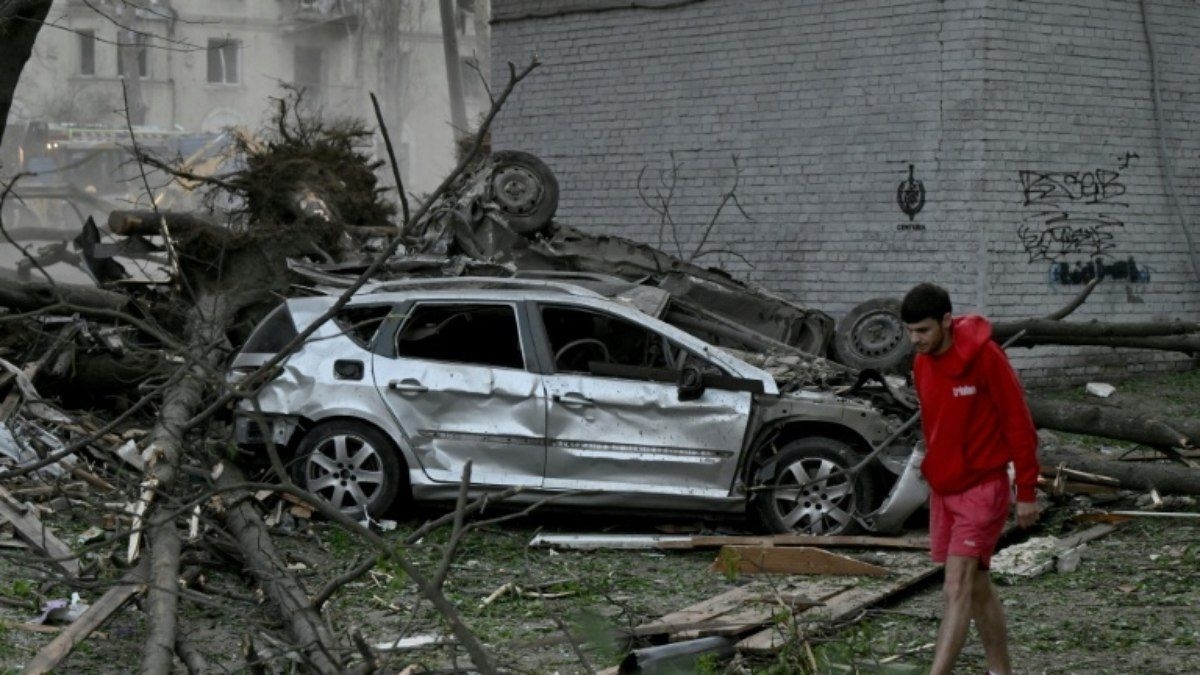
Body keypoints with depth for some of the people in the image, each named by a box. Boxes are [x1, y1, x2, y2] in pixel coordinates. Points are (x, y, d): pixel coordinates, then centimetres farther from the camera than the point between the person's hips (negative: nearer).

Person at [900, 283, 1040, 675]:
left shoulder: (985, 357, -17)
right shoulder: (921, 364, 4)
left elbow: (1019, 425, -12)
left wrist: (1026, 493, -10)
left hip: (982, 488, -7)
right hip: (943, 489, 7)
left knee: (957, 589, -15)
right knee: (977, 586, 14)